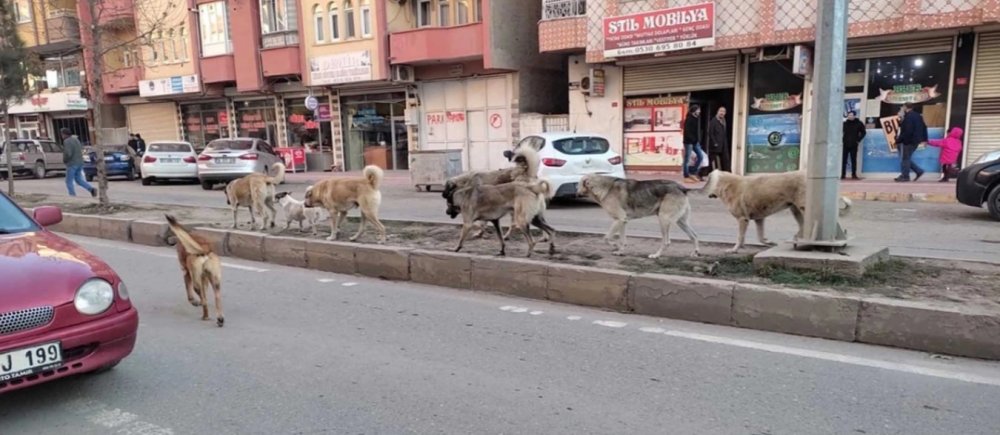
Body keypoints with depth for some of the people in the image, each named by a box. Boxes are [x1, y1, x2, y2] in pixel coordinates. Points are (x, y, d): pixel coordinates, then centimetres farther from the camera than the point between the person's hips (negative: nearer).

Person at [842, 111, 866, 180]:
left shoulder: (858, 124, 2)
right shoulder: (845, 123, 6)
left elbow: (863, 132, 7)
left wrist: (858, 140, -1)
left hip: (854, 145, -1)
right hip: (845, 144, 1)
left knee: (853, 160, 1)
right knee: (844, 160, 0)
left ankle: (854, 175, 7)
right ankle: (843, 175, 3)